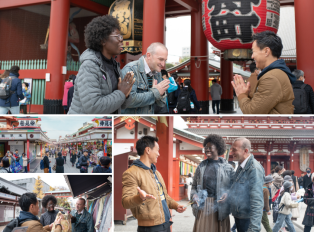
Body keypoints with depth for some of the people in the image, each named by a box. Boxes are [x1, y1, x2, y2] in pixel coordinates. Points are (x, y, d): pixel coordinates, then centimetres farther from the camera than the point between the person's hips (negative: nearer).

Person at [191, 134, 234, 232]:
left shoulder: (227, 167, 2)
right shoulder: (201, 166, 11)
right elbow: (194, 185, 15)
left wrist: (227, 193, -15)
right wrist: (194, 194, -4)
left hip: (219, 206, -2)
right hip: (203, 205, 2)